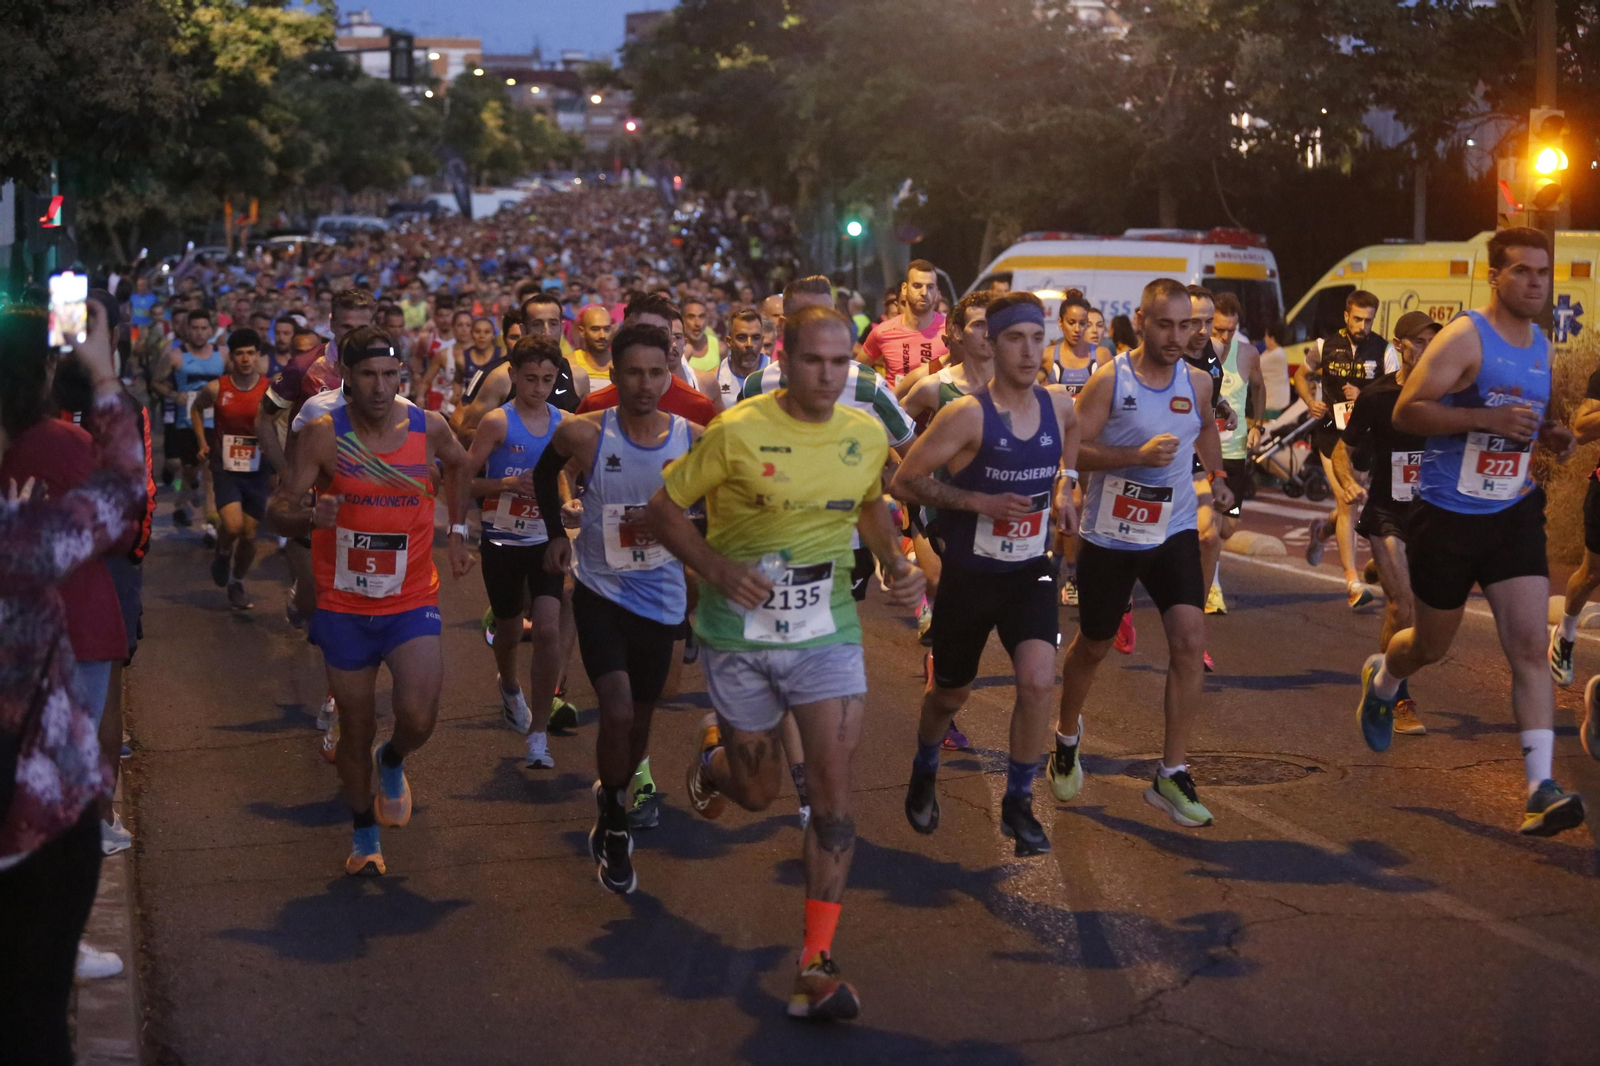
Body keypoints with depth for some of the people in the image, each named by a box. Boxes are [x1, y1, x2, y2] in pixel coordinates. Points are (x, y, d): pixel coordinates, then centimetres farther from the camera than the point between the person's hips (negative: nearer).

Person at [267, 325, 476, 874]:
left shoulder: (429, 427, -6)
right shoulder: (323, 435, -12)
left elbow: (458, 464, 18)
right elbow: (279, 512, -13)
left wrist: (457, 529, 16)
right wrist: (310, 515, -34)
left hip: (412, 601, 1)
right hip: (345, 606, 0)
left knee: (418, 717, -17)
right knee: (356, 732, 9)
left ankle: (393, 763, 20)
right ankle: (363, 834, 32)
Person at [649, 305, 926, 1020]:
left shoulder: (866, 435, -2)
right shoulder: (737, 431, -14)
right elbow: (663, 509, -7)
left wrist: (896, 567, 1)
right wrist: (716, 569, -22)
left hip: (826, 632, 2)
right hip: (739, 634, -2)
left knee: (833, 781, -11)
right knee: (756, 793, 11)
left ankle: (817, 965, -4)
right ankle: (713, 753, 50)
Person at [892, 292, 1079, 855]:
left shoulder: (1059, 405, -3)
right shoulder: (967, 414, -19)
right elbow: (904, 482, -17)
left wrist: (1064, 488, 7)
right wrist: (980, 501, -24)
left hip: (1030, 572, 3)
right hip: (969, 575, -3)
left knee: (1038, 681, -18)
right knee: (950, 695, 14)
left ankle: (1018, 802, 1)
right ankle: (924, 774, 46)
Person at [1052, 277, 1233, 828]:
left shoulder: (1197, 383, 1)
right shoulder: (1109, 380, -13)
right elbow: (1070, 448, -19)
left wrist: (1217, 477, 28)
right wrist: (1137, 456, -28)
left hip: (1173, 533, 3)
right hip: (1109, 535, -3)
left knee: (1190, 640, -14)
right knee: (1093, 645, 14)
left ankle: (1171, 775, -6)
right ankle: (1067, 736, 43)